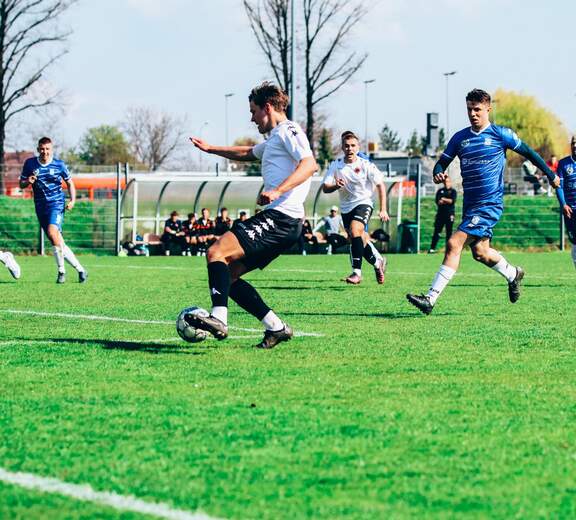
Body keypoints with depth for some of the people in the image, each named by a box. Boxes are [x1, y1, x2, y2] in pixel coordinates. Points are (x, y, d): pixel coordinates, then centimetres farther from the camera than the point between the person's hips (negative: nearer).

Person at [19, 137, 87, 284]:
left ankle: (61, 270, -15)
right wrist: (28, 182, -13)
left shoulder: (59, 164, -1)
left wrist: (72, 200, -3)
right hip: (40, 206, 3)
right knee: (57, 243, 2)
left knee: (52, 232, -28)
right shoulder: (30, 164, 3)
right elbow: (21, 184, 9)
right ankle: (80, 269, 14)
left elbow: (69, 183, 11)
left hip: (57, 204, -3)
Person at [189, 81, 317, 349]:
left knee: (216, 253, -21)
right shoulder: (274, 139, 30)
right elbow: (247, 153, 51)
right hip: (276, 219, 10)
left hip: (280, 216, -10)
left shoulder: (288, 130, -3)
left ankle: (219, 319, -34)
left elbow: (309, 164, -20)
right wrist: (211, 149, 54)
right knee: (228, 275, 7)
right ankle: (276, 327, 3)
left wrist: (278, 191, -32)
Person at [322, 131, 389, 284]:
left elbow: (380, 185, -3)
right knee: (360, 240, 10)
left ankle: (357, 272, -28)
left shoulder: (366, 165, -11)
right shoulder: (336, 165, -5)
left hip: (364, 203, -4)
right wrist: (336, 186, -31)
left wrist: (383, 210, -7)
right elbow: (325, 188, -8)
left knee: (355, 230, -28)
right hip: (346, 207, 4)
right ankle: (378, 262, 38)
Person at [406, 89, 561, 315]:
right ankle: (513, 274, 45)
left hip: (490, 204, -6)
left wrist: (551, 175, 13)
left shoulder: (500, 134, -4)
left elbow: (528, 152, 6)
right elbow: (442, 163, 10)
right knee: (480, 252, 16)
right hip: (470, 204, 6)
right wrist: (438, 173, -14)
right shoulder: (460, 138, 8)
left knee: (454, 244, -18)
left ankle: (431, 299, -20)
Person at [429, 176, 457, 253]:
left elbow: (453, 201, -9)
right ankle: (432, 248, -2)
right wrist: (448, 201, -11)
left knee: (449, 232, -2)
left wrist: (444, 199, -7)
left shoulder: (453, 191, 6)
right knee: (437, 231, -2)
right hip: (440, 213, 2)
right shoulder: (440, 191, 13)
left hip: (449, 214, -2)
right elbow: (438, 202, 1)